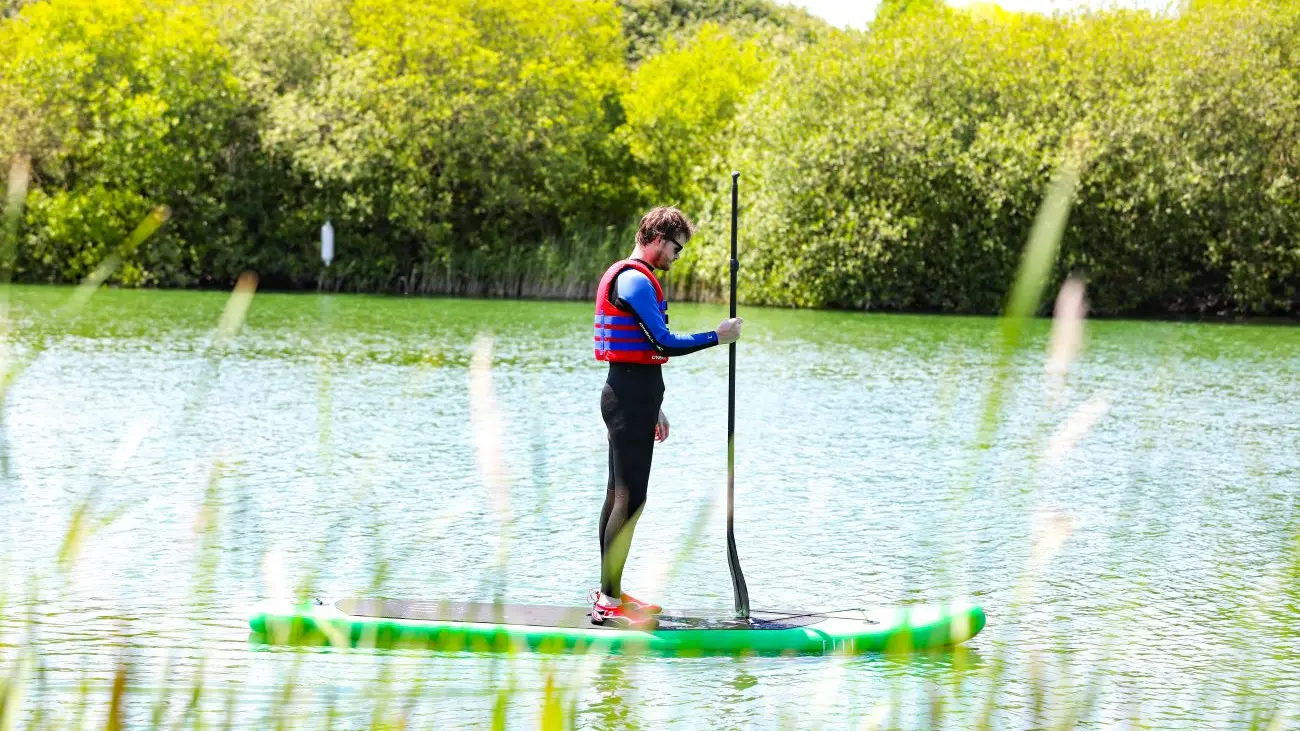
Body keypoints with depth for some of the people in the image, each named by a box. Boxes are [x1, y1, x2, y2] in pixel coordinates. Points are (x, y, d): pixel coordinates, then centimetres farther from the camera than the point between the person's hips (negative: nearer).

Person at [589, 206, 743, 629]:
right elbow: (664, 343, -20)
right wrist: (717, 337, -9)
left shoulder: (633, 278, 20)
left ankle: (609, 593, 19)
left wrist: (653, 409, 26)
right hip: (630, 399, -11)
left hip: (629, 396, 11)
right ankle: (609, 602, -12)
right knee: (630, 498, -11)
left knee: (618, 495, 13)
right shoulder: (635, 280, -15)